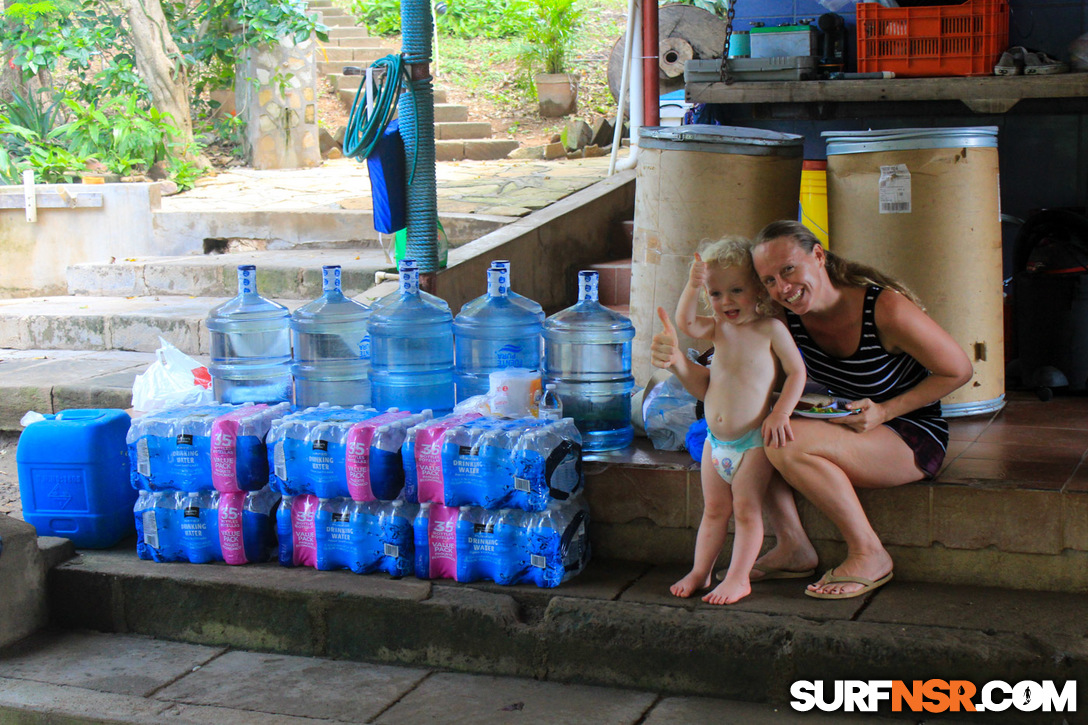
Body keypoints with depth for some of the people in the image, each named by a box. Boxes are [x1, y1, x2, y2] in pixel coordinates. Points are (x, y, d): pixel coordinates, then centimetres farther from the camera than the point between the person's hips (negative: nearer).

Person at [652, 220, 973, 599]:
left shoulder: (885, 308, -23)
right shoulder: (784, 319, -7)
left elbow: (959, 370, -12)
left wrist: (884, 411, -22)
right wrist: (677, 362, -30)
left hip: (914, 439, -7)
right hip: (845, 427, 7)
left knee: (786, 442, -29)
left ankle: (869, 554, -14)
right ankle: (793, 546, -5)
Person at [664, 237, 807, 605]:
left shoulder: (770, 329, -8)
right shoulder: (718, 329, 7)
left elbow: (797, 371, -7)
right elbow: (686, 322, -11)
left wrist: (780, 412, -17)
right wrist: (692, 287, -24)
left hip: (753, 441, -6)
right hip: (715, 440, 6)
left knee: (747, 509, -3)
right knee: (713, 509, 14)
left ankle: (738, 578, 1)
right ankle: (699, 572, 20)